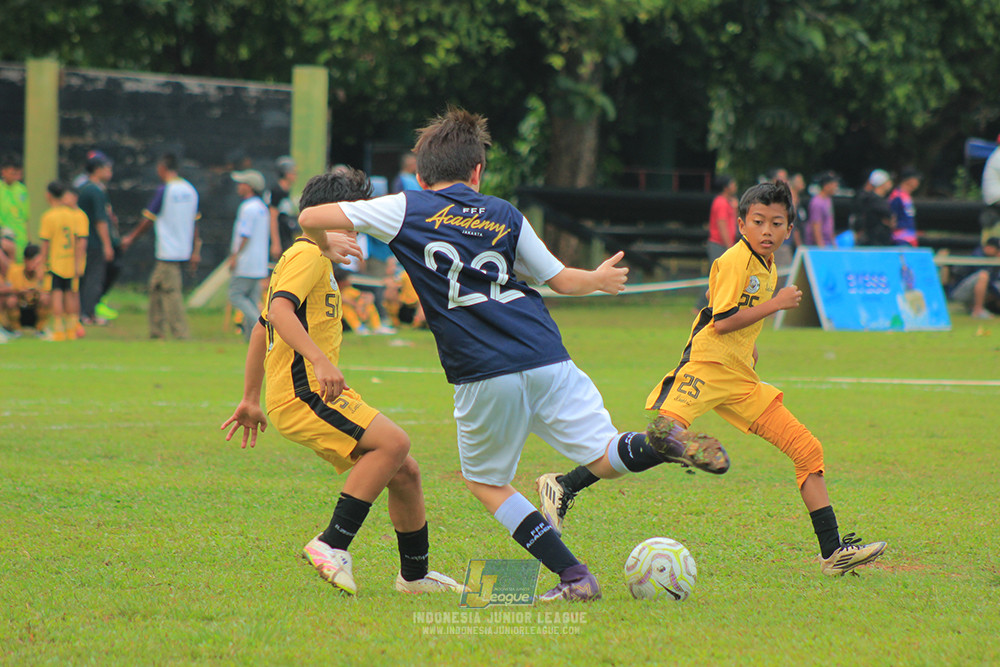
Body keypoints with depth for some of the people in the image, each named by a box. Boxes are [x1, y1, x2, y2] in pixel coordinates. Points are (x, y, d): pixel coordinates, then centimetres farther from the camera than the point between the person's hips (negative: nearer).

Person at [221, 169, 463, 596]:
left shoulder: (313, 258, 26)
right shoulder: (309, 254, -8)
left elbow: (262, 328, 31)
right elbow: (279, 310, -25)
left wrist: (250, 399, 33)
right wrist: (320, 360, -36)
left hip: (315, 394, 10)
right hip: (302, 394, -10)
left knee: (404, 473, 8)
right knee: (393, 442, -26)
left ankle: (414, 575, 20)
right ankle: (332, 545, -26)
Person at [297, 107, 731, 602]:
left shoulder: (406, 209, 6)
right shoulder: (503, 215, 16)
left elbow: (311, 218, 4)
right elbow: (561, 280, 22)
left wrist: (327, 248, 26)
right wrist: (600, 279, 43)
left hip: (483, 377, -3)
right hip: (546, 358, 3)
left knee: (485, 482, 17)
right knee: (605, 458, 11)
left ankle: (572, 575, 3)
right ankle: (661, 444, -23)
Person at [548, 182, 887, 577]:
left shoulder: (766, 264, 18)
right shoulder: (735, 260, -9)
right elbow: (721, 321, -18)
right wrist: (776, 304, -13)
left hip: (741, 381, 8)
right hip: (705, 368, -8)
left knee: (808, 451, 2)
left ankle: (833, 552, 6)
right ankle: (566, 486, -24)